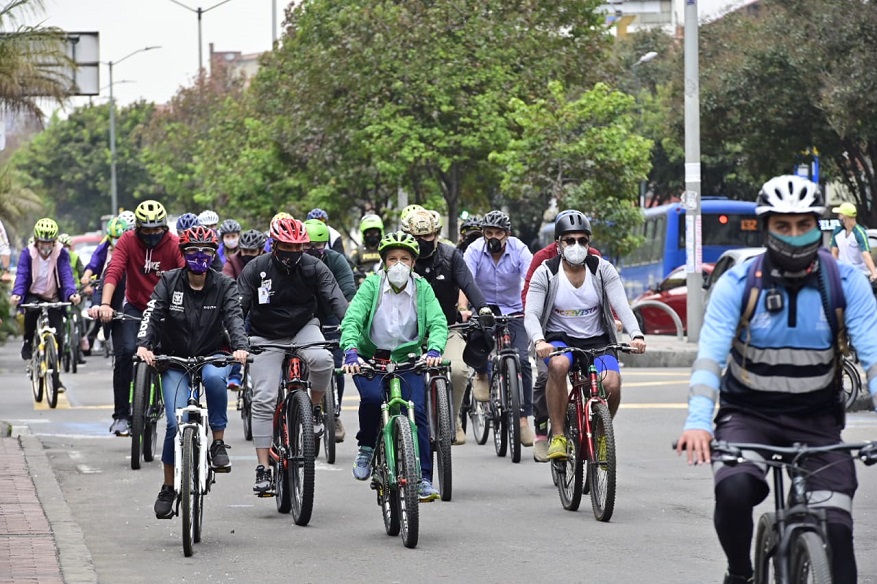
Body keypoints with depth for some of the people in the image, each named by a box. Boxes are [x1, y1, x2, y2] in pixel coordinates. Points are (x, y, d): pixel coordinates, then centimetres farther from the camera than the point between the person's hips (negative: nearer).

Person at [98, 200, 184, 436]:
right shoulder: (128, 241, -10)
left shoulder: (174, 245, -11)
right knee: (126, 351, -20)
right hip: (134, 308, -1)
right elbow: (113, 271, -20)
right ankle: (121, 414, -14)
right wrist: (105, 304, -34)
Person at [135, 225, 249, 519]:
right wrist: (144, 344, -34)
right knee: (176, 423, -14)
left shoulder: (224, 285, -2)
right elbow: (152, 315, -14)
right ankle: (168, 488, 4)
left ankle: (218, 444, -23)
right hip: (175, 361, 0)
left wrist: (240, 347, -37)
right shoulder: (169, 282, -3)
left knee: (214, 377, -38)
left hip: (211, 356, 0)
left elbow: (234, 317, -16)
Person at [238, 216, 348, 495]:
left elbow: (335, 298, -19)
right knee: (264, 401, -10)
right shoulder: (255, 269, -13)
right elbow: (238, 306, -16)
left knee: (321, 358, -34)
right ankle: (263, 469, -5)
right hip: (266, 338, -1)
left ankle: (315, 408, -4)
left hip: (303, 329, 1)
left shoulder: (314, 268, -10)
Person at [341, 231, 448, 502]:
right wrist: (351, 351, -34)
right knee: (372, 397, -30)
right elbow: (352, 319, -17)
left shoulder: (422, 289, -1)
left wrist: (434, 350, -31)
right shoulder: (372, 284, -6)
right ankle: (366, 447, -3)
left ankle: (424, 478, -8)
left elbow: (437, 323, -11)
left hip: (407, 360, 1)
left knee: (417, 411, -15)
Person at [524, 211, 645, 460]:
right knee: (558, 365, -38)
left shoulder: (602, 269, -4)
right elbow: (531, 313, -16)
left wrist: (636, 334, -33)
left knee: (612, 383, -27)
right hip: (559, 338, -1)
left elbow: (621, 305, -14)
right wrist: (539, 341, -38)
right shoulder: (546, 273, -7)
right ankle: (557, 436, -25)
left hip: (596, 341, 1)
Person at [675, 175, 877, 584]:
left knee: (835, 528, -14)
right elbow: (709, 355, -20)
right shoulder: (737, 284, -10)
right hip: (748, 413, -1)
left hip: (816, 419, 1)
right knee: (734, 489, -31)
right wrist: (697, 421, -38)